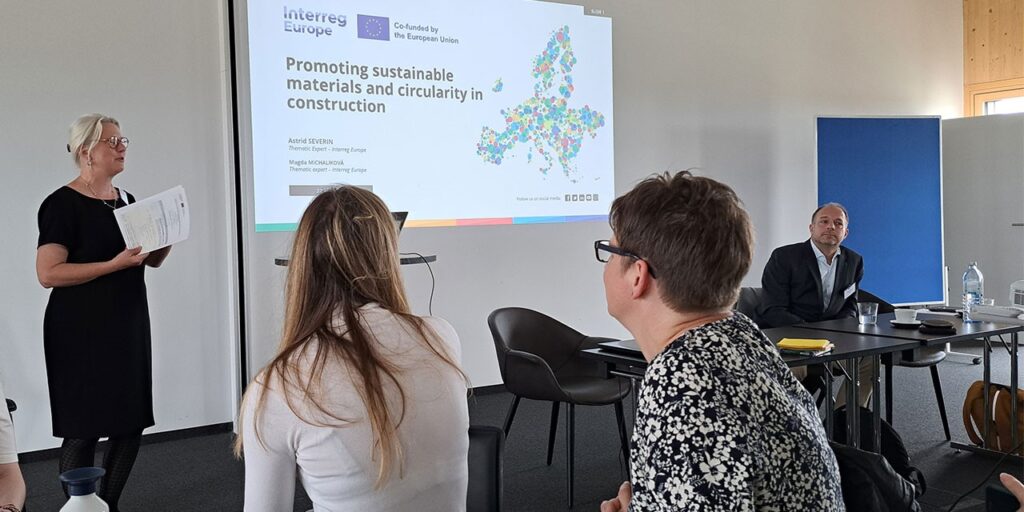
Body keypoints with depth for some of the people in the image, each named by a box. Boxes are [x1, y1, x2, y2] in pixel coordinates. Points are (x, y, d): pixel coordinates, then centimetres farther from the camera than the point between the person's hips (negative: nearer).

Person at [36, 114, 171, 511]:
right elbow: (48, 273, -18)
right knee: (84, 429, -1)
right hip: (82, 332, -7)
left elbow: (151, 259, 20)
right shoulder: (62, 204, -10)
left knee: (132, 424, 8)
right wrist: (115, 264, -24)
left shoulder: (126, 200, 12)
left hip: (129, 325, 7)